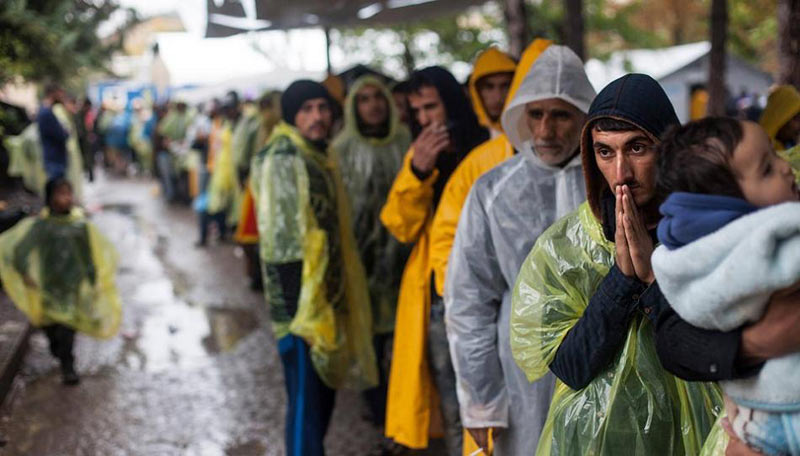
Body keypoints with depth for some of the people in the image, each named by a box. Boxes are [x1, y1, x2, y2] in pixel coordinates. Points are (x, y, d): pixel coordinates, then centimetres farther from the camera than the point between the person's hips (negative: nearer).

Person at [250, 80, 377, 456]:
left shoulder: (318, 158, 14)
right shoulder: (283, 161, -15)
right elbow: (282, 243, -20)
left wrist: (338, 298, 17)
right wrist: (298, 307, -24)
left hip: (326, 298, 9)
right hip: (301, 302, -9)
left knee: (322, 395, 18)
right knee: (306, 403, -4)